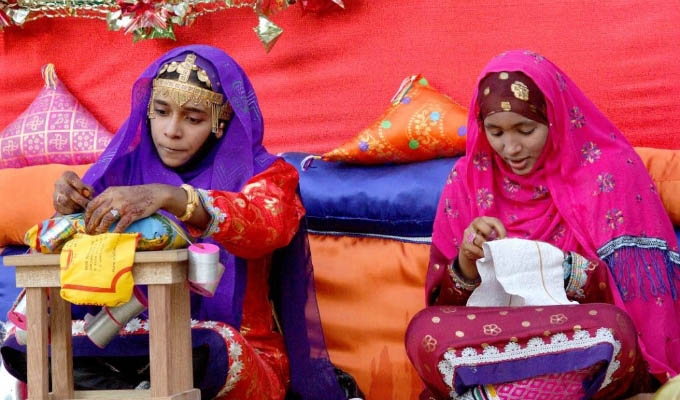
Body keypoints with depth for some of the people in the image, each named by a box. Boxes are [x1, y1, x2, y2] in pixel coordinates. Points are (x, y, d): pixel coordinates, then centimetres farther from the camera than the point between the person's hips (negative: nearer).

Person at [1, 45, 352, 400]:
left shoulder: (260, 176, 0)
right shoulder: (128, 170, 10)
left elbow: (272, 224, -25)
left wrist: (168, 197, -40)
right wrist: (68, 212, -21)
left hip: (243, 360, -2)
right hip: (139, 345, 3)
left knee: (212, 348, -38)